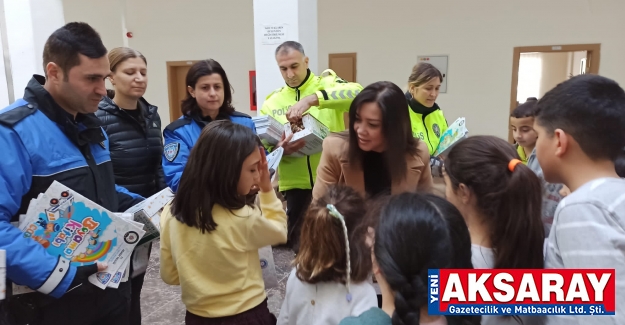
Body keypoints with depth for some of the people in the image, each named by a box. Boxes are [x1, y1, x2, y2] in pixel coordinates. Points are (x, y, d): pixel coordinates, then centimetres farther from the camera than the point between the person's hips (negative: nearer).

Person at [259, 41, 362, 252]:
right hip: (296, 184, 2)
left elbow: (357, 92, -22)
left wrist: (311, 99, -31)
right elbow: (264, 147, 7)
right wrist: (279, 149, -16)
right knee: (300, 241, 12)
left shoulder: (327, 83, 0)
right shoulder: (272, 102, 8)